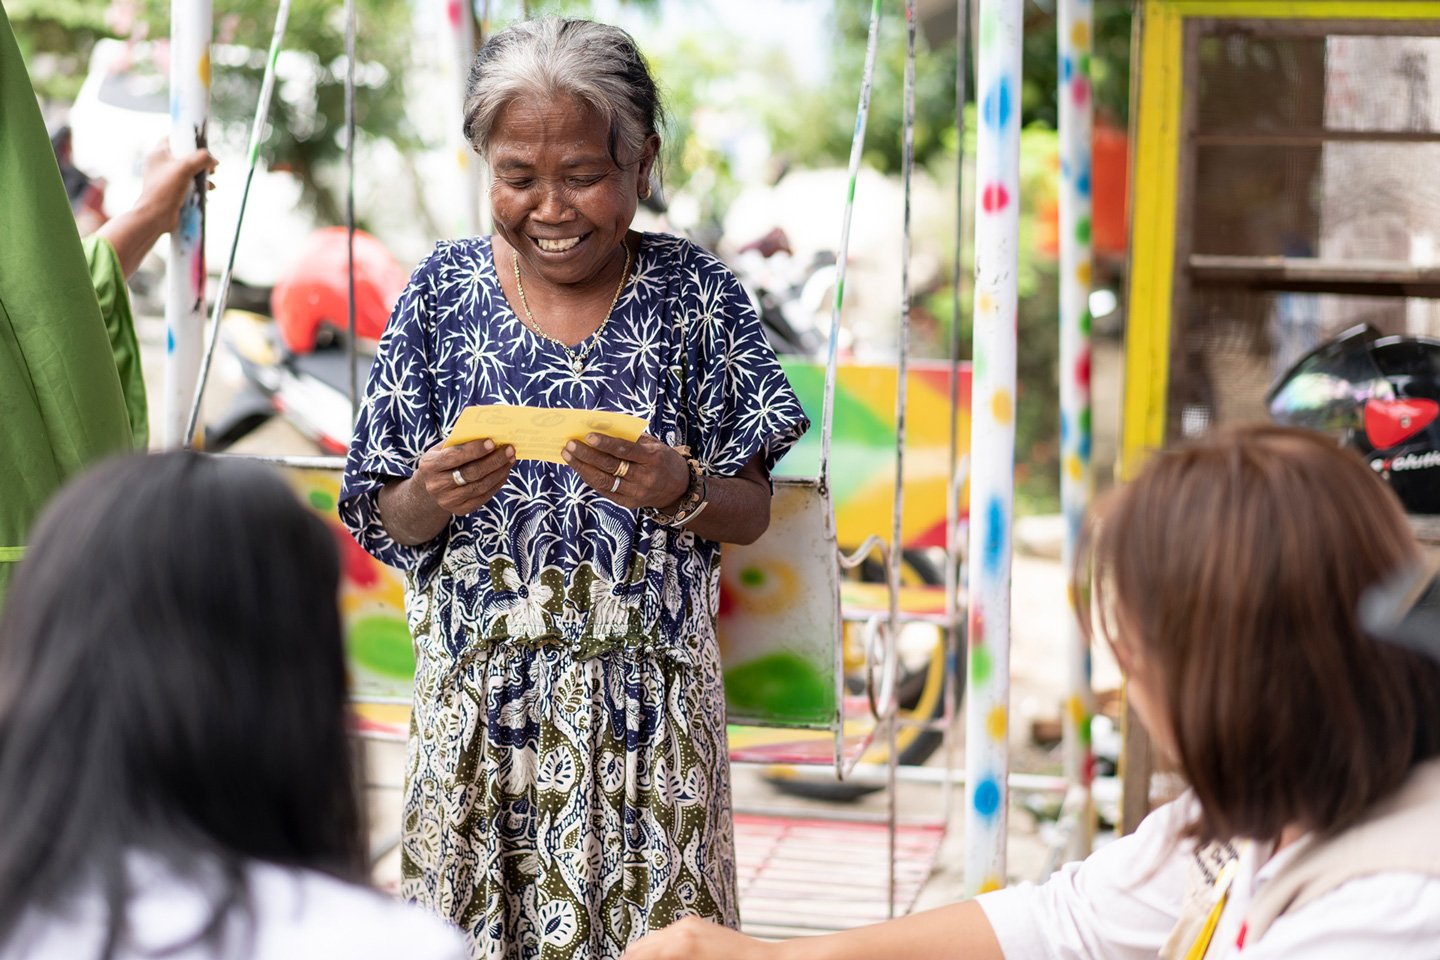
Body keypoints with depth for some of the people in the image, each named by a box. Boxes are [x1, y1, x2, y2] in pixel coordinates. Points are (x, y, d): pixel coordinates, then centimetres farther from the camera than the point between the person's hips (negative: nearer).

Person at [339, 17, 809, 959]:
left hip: (649, 700, -1)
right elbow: (385, 523, 4)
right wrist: (434, 498, -18)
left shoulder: (692, 292, -1)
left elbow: (750, 515, 0)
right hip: (479, 697, 1)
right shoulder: (444, 291, 1)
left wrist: (677, 489, -20)